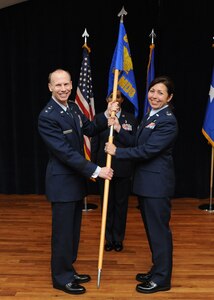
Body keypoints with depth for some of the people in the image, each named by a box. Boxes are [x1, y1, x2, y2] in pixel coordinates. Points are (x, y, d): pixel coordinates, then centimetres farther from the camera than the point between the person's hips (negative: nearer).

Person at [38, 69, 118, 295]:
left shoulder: (73, 107, 5)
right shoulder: (47, 117, -21)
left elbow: (90, 130, 17)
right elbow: (66, 152, -24)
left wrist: (107, 115, 0)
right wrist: (96, 170, -23)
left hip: (76, 179, 8)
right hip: (61, 182, -8)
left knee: (73, 229, 18)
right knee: (63, 231, 4)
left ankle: (68, 270, 33)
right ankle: (61, 277, 20)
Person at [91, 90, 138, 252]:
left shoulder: (130, 118, 1)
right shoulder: (99, 118, 2)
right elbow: (94, 144, 4)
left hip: (124, 169, 0)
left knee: (121, 204, 9)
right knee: (106, 204, 10)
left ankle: (118, 239, 23)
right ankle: (109, 238, 24)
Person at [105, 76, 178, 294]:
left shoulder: (167, 121, -17)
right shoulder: (149, 116, 13)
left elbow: (146, 150, -21)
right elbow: (136, 144, 12)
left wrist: (117, 152, -14)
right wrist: (119, 129, 0)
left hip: (157, 183, -9)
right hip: (145, 182, 9)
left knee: (159, 230, 1)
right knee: (151, 228, 18)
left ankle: (161, 279, 15)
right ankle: (157, 270, 32)